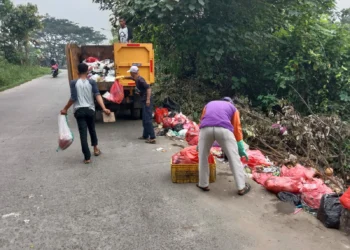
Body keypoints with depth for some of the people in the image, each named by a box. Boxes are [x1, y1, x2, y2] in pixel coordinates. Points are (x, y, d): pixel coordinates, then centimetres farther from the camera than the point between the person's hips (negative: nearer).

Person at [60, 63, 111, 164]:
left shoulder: (74, 83, -6)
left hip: (79, 111, -2)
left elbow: (73, 98, -10)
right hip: (90, 110, 2)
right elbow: (98, 95, -14)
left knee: (83, 133, 0)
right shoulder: (92, 82, -3)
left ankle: (87, 157, 0)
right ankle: (95, 148, 40)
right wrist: (104, 108, -22)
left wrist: (65, 109, 2)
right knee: (92, 130, 23)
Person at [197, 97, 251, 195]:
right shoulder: (233, 108, 33)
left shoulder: (209, 104, 39)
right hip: (224, 129, -1)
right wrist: (241, 149, 31)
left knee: (203, 156, 21)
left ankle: (203, 184, 27)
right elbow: (237, 129, 27)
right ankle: (242, 187, 17)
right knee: (234, 158, 11)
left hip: (206, 128, 2)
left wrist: (200, 143, 47)